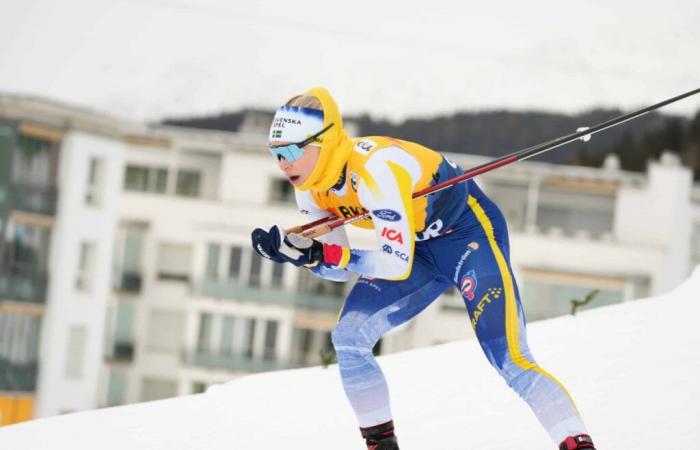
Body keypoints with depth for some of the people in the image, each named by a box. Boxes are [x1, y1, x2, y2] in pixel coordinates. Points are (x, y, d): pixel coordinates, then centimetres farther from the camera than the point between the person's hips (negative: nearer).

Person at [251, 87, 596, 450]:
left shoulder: (374, 168, -34)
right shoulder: (310, 190, -9)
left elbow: (397, 265, -34)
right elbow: (340, 269, -2)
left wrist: (321, 253, -36)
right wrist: (300, 252, -20)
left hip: (471, 232, -8)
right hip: (419, 246, 8)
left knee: (510, 360, -20)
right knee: (348, 338, -4)